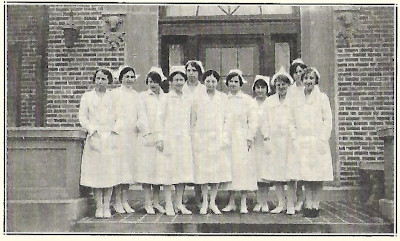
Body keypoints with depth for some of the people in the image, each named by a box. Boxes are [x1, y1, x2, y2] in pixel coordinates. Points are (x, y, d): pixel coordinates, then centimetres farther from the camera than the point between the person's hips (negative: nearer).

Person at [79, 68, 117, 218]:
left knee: (109, 173, -2)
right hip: (94, 138, 0)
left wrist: (114, 131, -6)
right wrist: (92, 130, -6)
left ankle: (106, 207, 5)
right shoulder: (87, 97, 12)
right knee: (95, 172, -2)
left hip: (110, 138, 0)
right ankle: (98, 207, 6)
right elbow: (82, 117, 6)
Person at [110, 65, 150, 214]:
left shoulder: (136, 95, 14)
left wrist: (146, 131, -6)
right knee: (118, 165, -4)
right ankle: (117, 202, 5)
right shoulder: (115, 93, 2)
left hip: (132, 135, 4)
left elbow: (141, 115, 7)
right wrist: (113, 129, -11)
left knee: (129, 166, 6)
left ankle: (125, 201, 15)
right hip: (118, 134, -4)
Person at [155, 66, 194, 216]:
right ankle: (168, 204, 5)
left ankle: (179, 203, 16)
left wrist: (190, 135, 12)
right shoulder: (166, 98, -1)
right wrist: (160, 138, -8)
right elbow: (160, 118, -2)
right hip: (169, 138, -4)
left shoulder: (188, 98, 10)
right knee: (169, 170, -3)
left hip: (184, 139, 4)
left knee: (183, 169, 5)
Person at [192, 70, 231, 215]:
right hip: (201, 138, 0)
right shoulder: (197, 98, 6)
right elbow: (193, 121, 8)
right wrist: (193, 137, 2)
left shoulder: (224, 98, 7)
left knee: (217, 169, 0)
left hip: (218, 139, 1)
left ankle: (213, 202, 11)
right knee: (202, 169, 1)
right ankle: (204, 202, 12)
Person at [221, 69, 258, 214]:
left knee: (243, 169, -5)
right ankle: (231, 202, 12)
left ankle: (243, 203, 3)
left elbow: (253, 121, 1)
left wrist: (249, 138, -7)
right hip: (226, 140, 2)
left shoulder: (248, 100, 5)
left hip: (242, 140, -2)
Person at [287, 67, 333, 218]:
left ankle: (315, 205, 6)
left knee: (318, 177, -1)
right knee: (305, 176, 4)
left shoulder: (322, 98, 4)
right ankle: (308, 205, 10)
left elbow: (328, 121, 0)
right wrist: (294, 139, 2)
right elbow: (292, 122, 13)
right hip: (301, 143, 3)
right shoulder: (297, 99, 13)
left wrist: (322, 140, -8)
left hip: (317, 142, -3)